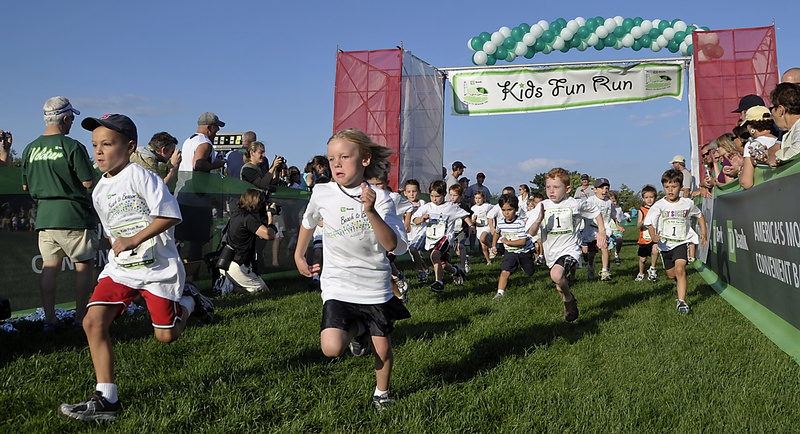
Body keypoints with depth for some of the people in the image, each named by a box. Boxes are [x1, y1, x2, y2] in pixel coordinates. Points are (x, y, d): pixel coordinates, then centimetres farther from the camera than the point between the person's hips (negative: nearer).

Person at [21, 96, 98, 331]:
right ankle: (80, 319, 7)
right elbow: (88, 182, -11)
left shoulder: (30, 149, 7)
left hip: (44, 216, 6)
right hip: (74, 215, -5)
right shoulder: (72, 146, -12)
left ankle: (49, 319, 13)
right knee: (84, 265, 5)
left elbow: (25, 186, 14)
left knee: (49, 267, 11)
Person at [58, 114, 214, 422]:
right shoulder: (99, 192, 11)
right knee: (93, 321, -11)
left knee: (166, 335, -2)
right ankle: (106, 400, -3)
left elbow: (170, 215, -20)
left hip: (158, 267, -6)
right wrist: (117, 244, 11)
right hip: (120, 268, 6)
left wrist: (135, 240, -22)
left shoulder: (141, 177, -12)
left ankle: (188, 300, 31)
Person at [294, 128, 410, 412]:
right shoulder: (322, 193, -3)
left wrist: (371, 212, -30)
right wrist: (299, 255, 27)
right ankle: (357, 330, 17)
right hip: (338, 286, 1)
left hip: (376, 287, 0)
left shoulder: (379, 198, -8)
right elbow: (308, 222, 20)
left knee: (382, 348, 8)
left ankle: (382, 392, 40)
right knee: (331, 348, -18)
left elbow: (395, 246, -20)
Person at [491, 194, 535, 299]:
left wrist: (507, 242, -25)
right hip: (510, 252, 2)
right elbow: (497, 233, 17)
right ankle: (500, 292, -15)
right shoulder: (500, 223, -8)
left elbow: (523, 241, -28)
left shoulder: (520, 223, -25)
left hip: (524, 251, -2)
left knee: (529, 273, 18)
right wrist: (494, 246, 12)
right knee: (505, 272, -17)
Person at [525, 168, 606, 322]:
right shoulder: (542, 207, -5)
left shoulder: (575, 204, -9)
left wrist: (602, 231, 6)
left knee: (556, 275, -32)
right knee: (560, 288, 19)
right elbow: (531, 233, -11)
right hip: (551, 253, 4)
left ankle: (569, 299, -4)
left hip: (570, 249, -4)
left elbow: (595, 210, 11)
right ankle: (570, 304, 51)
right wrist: (539, 220, -29)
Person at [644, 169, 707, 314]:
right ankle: (683, 284, 49)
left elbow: (700, 215, 17)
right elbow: (650, 224, -15)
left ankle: (681, 301, -21)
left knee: (680, 269, -22)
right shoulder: (659, 206, -10)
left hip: (681, 243, -1)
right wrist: (653, 236, -34)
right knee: (671, 275, 14)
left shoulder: (688, 204, -3)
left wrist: (703, 232, 9)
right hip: (665, 245, 2)